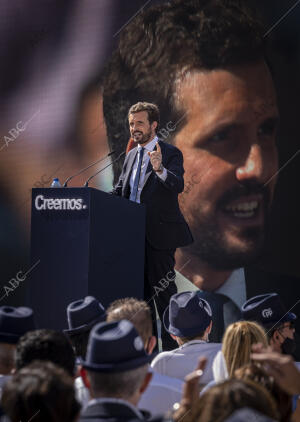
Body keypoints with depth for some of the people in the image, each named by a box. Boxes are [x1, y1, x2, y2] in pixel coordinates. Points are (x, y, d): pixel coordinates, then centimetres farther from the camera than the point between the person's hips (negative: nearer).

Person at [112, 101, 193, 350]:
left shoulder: (170, 153, -6)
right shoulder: (131, 156, 17)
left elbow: (178, 185, -22)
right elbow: (119, 191, 18)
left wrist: (160, 170, -42)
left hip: (159, 234, -7)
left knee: (162, 288, -6)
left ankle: (172, 345, 0)